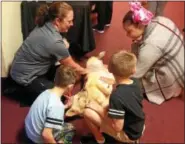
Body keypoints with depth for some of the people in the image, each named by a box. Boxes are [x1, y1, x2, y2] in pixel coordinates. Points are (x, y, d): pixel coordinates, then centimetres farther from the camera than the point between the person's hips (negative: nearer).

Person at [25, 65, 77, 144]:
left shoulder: (47, 92, -6)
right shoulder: (57, 105, -31)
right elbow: (46, 135, -31)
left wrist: (65, 106, 18)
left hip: (29, 131, 7)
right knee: (70, 128, 13)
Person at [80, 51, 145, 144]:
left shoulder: (117, 96, -35)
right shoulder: (135, 82, -13)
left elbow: (117, 127, -29)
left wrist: (100, 110, -16)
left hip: (128, 134, -7)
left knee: (88, 112, -11)